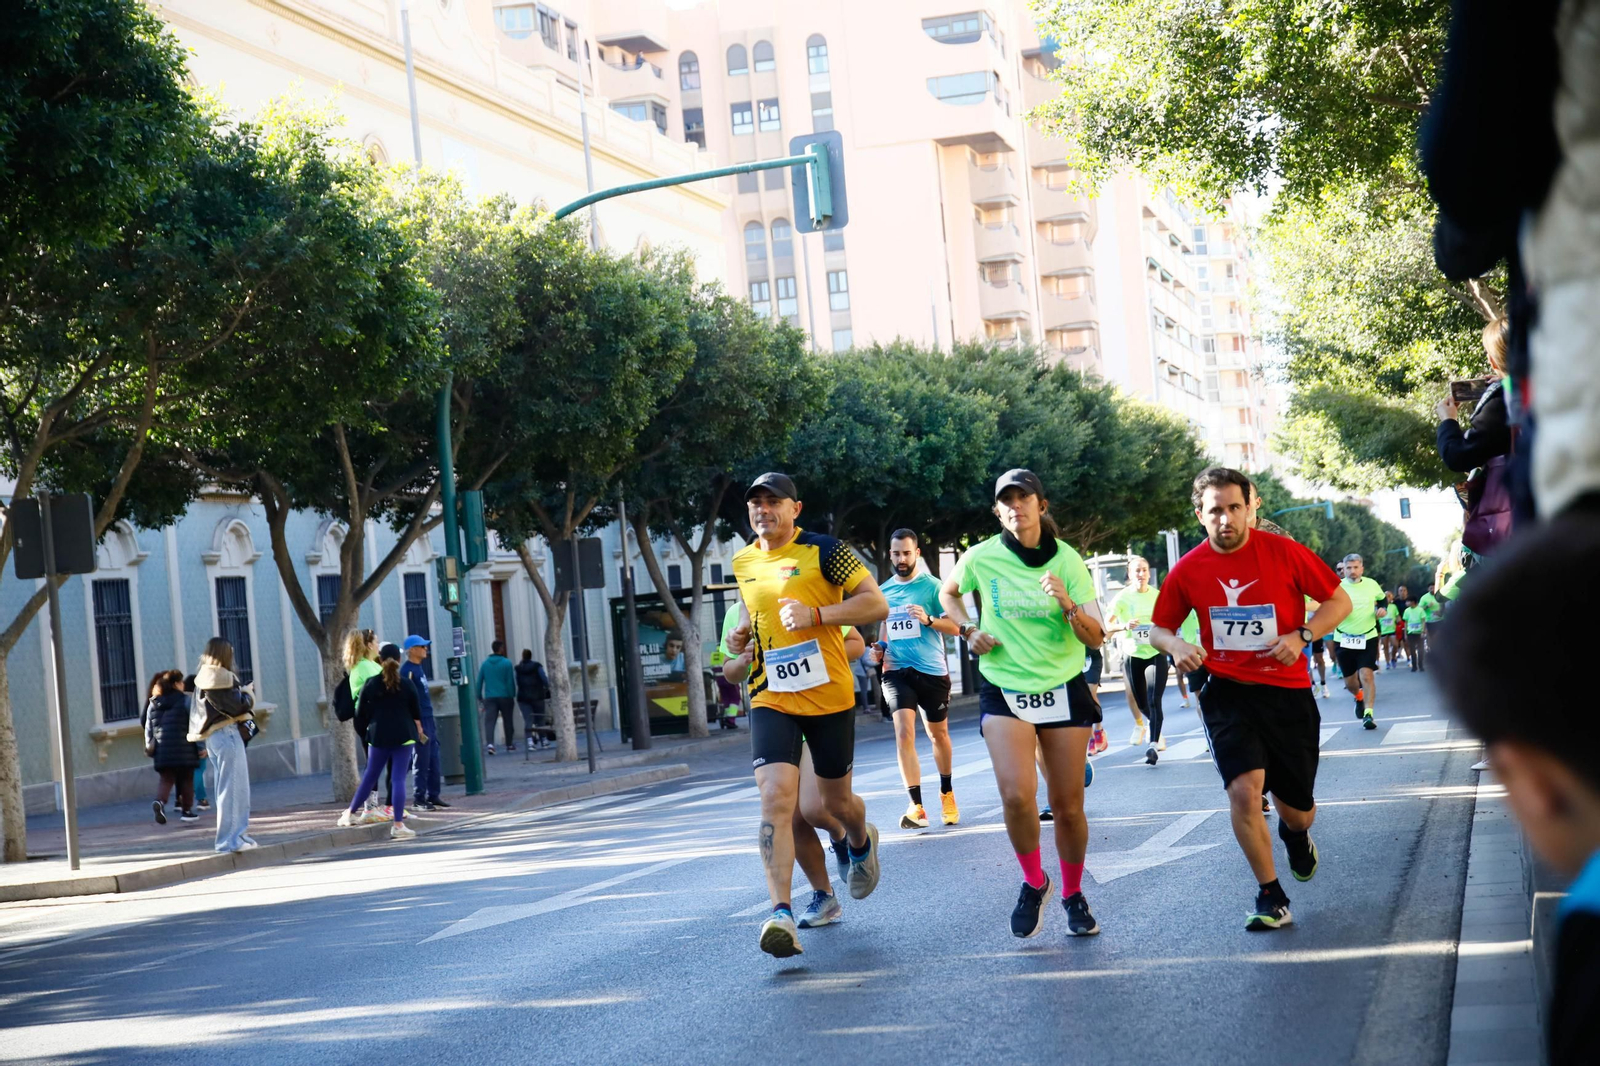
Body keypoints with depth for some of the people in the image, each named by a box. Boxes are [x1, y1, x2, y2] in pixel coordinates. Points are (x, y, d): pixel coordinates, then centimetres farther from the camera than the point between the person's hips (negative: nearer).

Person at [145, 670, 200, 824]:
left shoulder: (153, 704, 11)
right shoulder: (185, 700, -3)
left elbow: (148, 728, 11)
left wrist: (149, 747, 17)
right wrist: (200, 745, -3)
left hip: (162, 749, 4)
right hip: (183, 748, -3)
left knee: (166, 780, 5)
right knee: (186, 779, 10)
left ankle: (159, 801, -22)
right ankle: (186, 811, 14)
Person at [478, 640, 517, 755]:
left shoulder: (485, 663, 6)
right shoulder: (506, 663, -5)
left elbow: (479, 682, 7)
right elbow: (511, 682, -7)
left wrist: (479, 697, 14)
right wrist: (512, 696, 0)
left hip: (490, 698, 2)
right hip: (505, 697, -2)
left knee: (489, 721, -7)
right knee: (508, 721, 13)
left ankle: (490, 743, -27)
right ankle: (509, 745, 23)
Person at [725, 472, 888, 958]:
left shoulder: (824, 551, -6)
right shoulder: (743, 563, 9)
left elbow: (877, 604, -9)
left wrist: (815, 615, -20)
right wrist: (739, 636, 6)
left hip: (829, 696, -2)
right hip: (771, 700, 3)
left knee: (835, 801, 11)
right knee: (776, 796, -18)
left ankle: (862, 843, 49)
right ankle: (781, 914, -23)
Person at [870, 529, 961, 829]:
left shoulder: (931, 586, -4)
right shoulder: (883, 591, 9)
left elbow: (954, 626, -7)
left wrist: (928, 619, -24)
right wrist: (880, 649, 6)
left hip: (932, 671, -2)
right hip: (897, 670, 2)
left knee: (938, 734, 13)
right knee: (903, 732, -16)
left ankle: (947, 794, 37)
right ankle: (917, 807, -19)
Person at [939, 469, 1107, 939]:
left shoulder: (1067, 561, -4)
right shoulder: (980, 558, -4)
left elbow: (1096, 637, -6)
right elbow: (949, 592, 19)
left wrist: (1068, 605, -24)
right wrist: (969, 630, 2)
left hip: (1063, 689, 1)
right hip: (1003, 689, -1)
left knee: (1067, 806, 3)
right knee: (1017, 795, -20)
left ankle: (1073, 895, 27)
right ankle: (1033, 883, 5)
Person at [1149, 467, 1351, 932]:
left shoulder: (1284, 552, -9)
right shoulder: (1188, 570, -4)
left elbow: (1339, 601, -1)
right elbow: (1159, 628, 10)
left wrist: (1301, 636, -17)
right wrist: (1176, 645, -13)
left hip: (1287, 692, 0)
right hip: (1227, 692, 0)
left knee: (1297, 810, 8)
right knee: (1244, 789, -22)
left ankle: (1295, 833, 49)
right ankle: (1270, 896, -5)